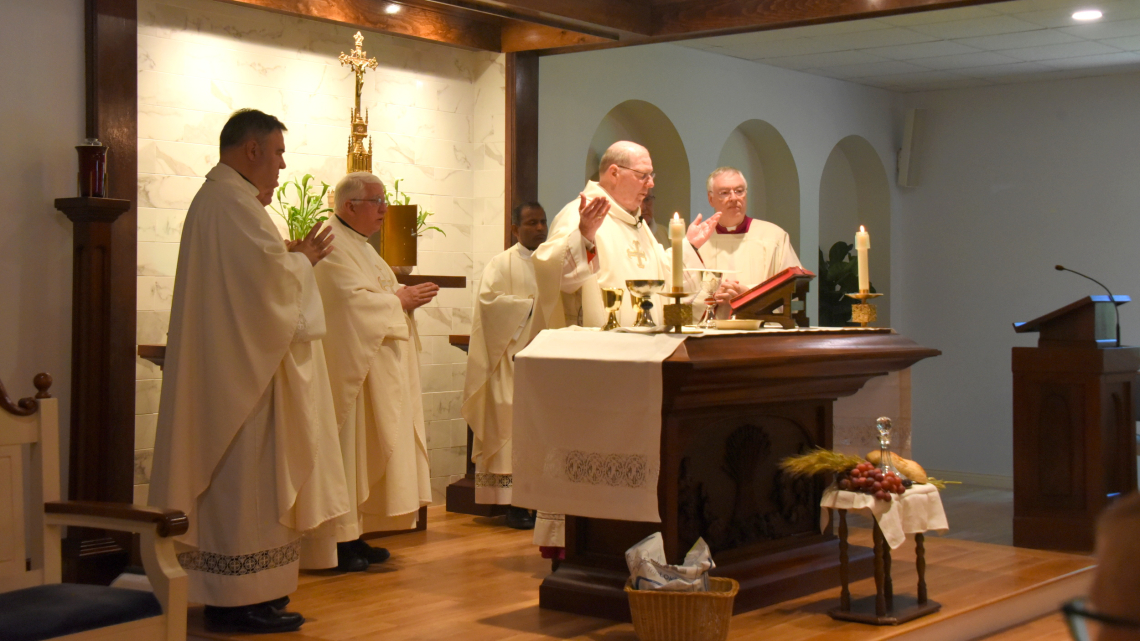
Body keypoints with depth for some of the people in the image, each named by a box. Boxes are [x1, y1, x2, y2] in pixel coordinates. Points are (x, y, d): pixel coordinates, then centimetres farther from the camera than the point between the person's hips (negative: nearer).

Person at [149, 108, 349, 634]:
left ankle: (229, 592, 19)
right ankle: (241, 597, -2)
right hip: (245, 363, -11)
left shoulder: (213, 198, 18)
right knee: (246, 477, -7)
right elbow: (273, 275, -24)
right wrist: (304, 258, -5)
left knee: (232, 477, 13)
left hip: (227, 366, 11)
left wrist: (293, 256, 10)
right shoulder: (233, 203, -16)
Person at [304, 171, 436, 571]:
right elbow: (353, 300, -23)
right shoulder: (332, 245, -14)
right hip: (347, 367, -11)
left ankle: (353, 536, 16)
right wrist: (400, 301, -13)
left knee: (368, 452, 10)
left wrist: (404, 296, 4)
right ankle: (335, 545, -3)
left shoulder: (358, 244, 19)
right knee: (344, 450, -7)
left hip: (373, 366, 11)